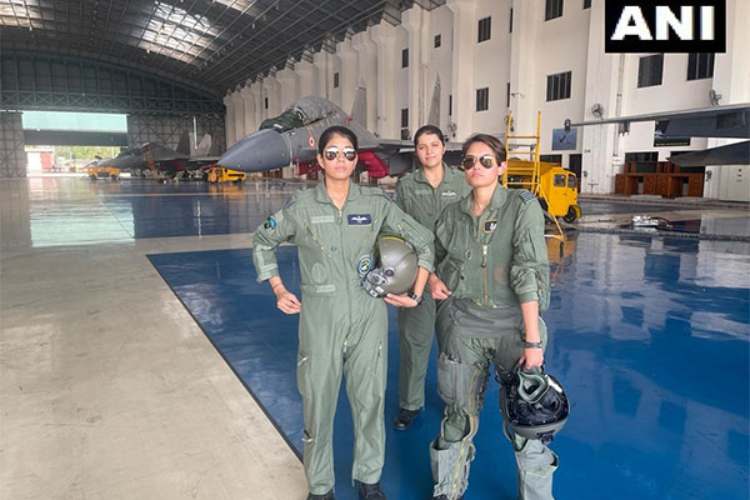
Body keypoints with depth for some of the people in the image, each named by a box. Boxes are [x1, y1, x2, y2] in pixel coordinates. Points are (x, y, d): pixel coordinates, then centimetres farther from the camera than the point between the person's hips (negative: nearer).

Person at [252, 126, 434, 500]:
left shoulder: (376, 203, -2)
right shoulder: (301, 206, -3)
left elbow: (423, 241, 7)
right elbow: (263, 243, 12)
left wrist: (416, 294, 1)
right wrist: (279, 290, 4)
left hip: (369, 318, 1)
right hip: (320, 320, -1)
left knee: (370, 400, 11)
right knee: (318, 403, 8)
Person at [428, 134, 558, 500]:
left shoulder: (522, 207, -7)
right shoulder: (453, 214, 5)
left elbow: (529, 274, -15)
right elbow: (433, 258, 21)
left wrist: (533, 339, -20)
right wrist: (433, 280, -2)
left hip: (513, 322, -2)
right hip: (463, 325, 3)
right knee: (459, 415, 12)